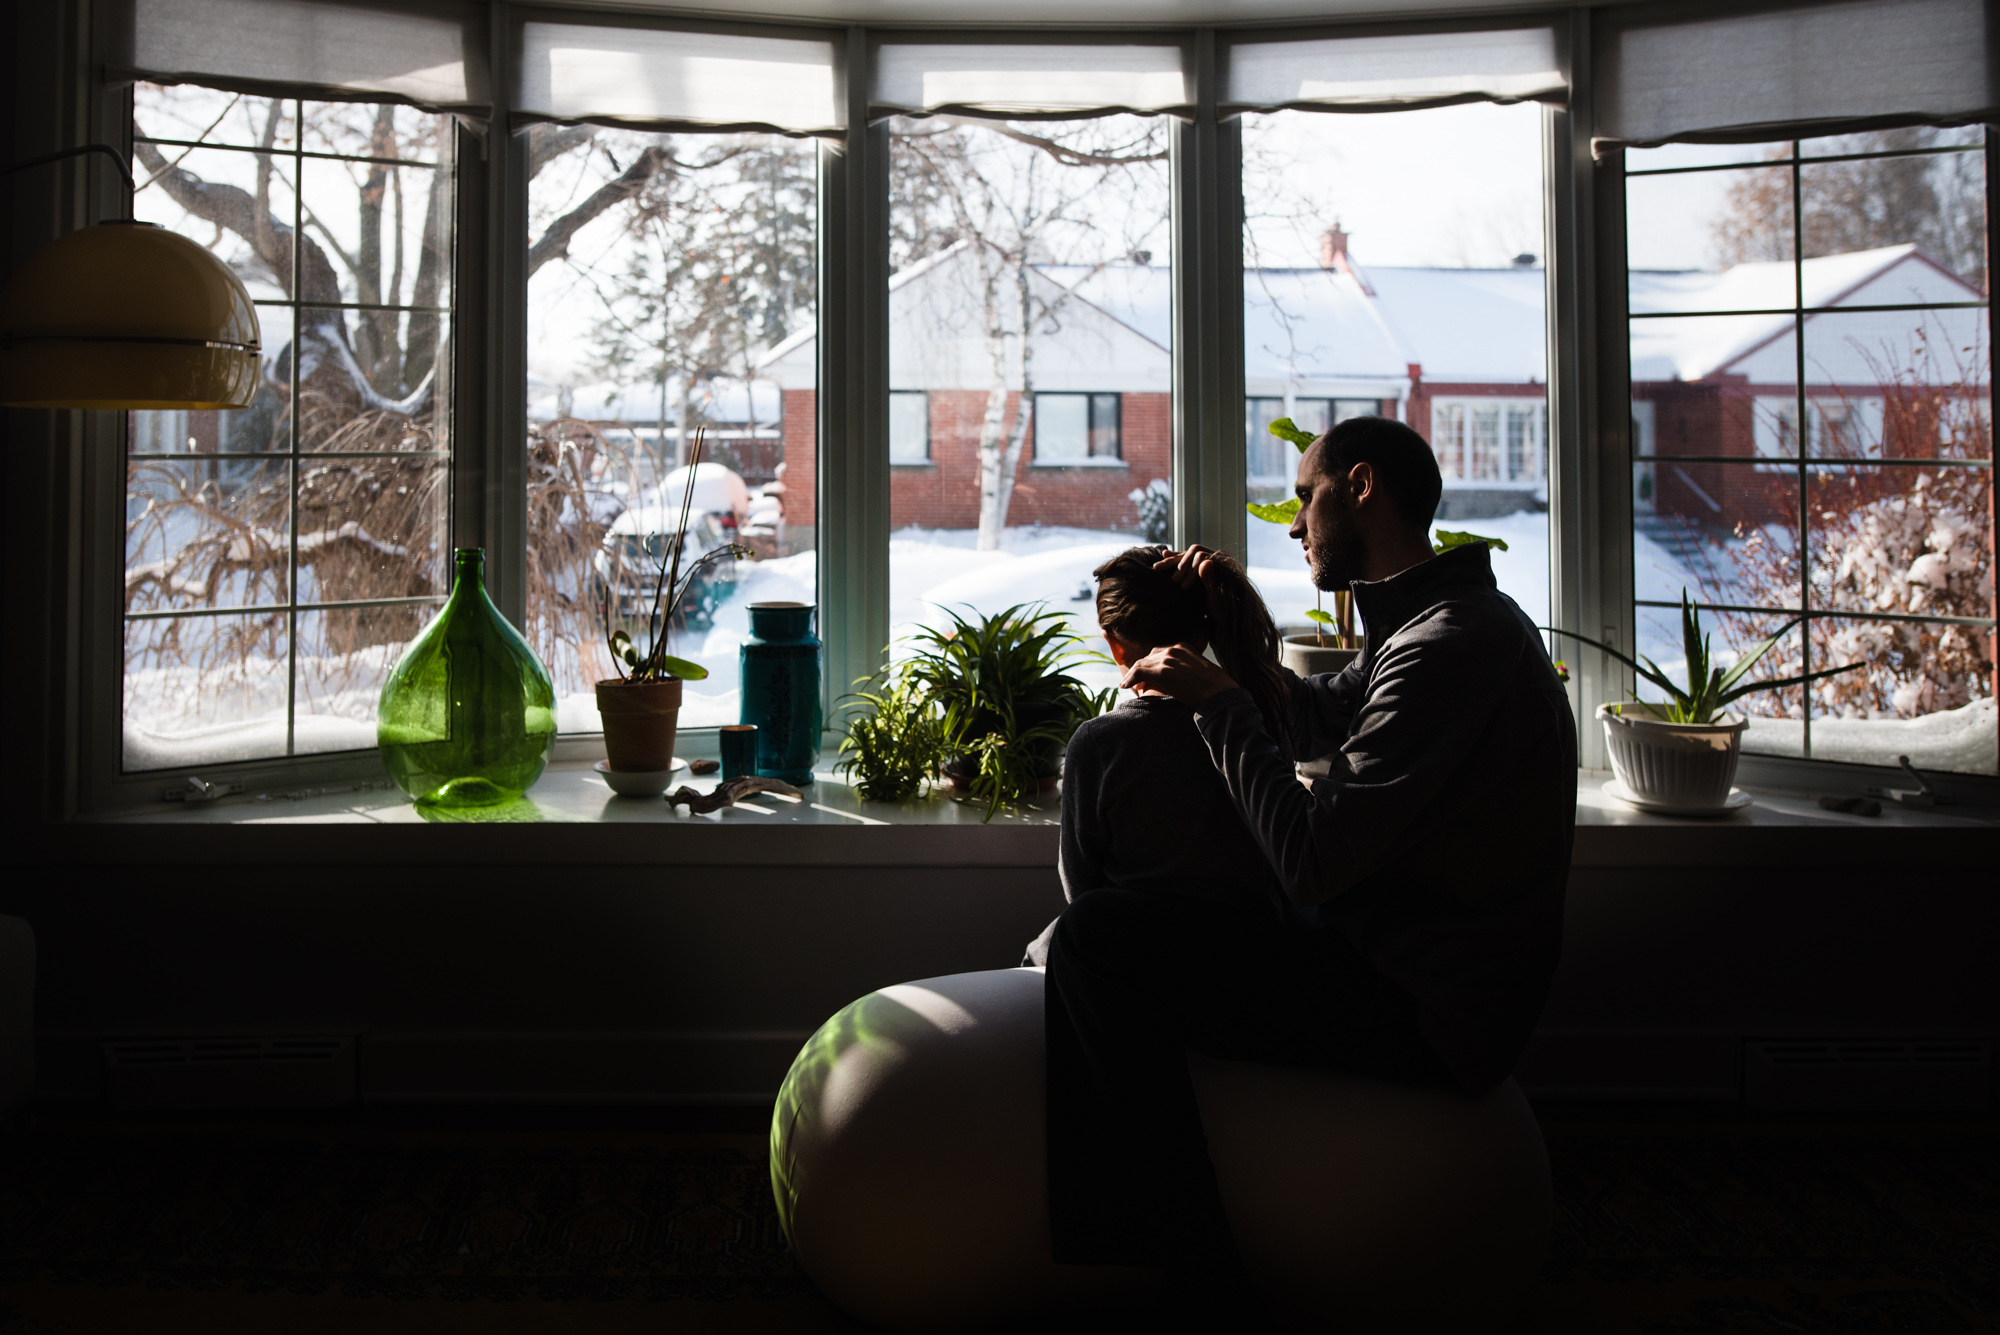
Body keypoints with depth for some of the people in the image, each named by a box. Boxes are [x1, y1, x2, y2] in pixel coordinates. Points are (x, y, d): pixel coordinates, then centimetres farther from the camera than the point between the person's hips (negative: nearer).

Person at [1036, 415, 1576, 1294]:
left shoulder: (1450, 645, -22)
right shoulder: (1449, 620, 13)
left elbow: (1312, 858, -24)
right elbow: (1307, 725, 23)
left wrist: (1218, 701, -12)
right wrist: (1231, 622, 8)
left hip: (1420, 1015, -11)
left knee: (1097, 937, -19)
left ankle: (1187, 1265, -8)